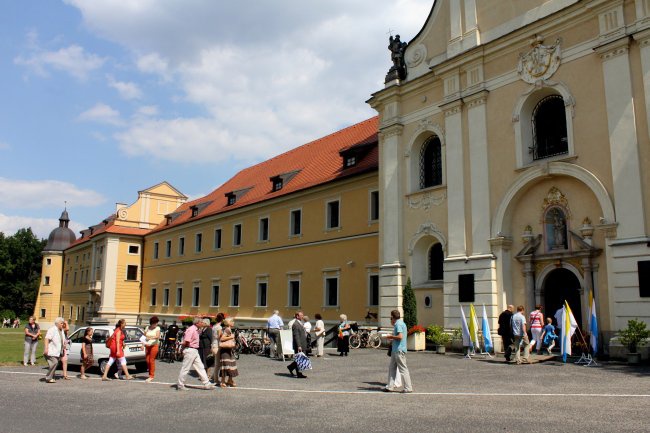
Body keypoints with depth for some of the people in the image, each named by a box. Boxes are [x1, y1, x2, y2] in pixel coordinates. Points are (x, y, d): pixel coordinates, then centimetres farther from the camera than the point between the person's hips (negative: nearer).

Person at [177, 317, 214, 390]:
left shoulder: (196, 330, 13)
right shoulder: (191, 330, -18)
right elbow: (186, 341, -23)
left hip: (195, 351, 10)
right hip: (190, 350, -10)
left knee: (200, 368, 9)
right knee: (185, 368, 1)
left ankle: (206, 384, 12)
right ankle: (180, 385, 12)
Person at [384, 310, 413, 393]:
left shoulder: (398, 324, -15)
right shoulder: (401, 323, 16)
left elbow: (400, 336, -25)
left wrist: (391, 337, -12)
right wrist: (392, 339, 18)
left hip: (399, 350, -10)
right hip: (395, 350, 10)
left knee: (403, 369, -4)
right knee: (392, 368, 12)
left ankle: (408, 388, 1)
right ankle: (390, 386, 15)